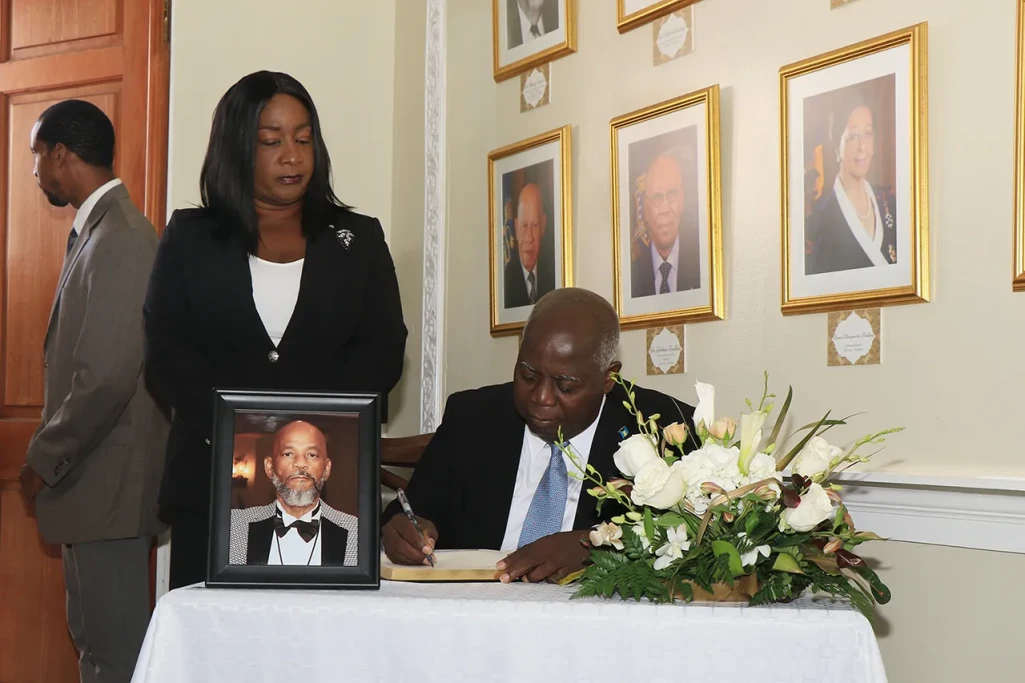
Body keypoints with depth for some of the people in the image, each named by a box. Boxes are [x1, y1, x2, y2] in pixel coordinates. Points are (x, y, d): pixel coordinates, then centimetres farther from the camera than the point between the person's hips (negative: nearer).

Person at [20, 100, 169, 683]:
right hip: (91, 476, 10)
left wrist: (44, 459, -12)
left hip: (109, 481, -10)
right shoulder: (102, 229, 13)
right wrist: (54, 454, 14)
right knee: (94, 635, 18)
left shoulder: (118, 238, -18)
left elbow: (107, 377, -23)